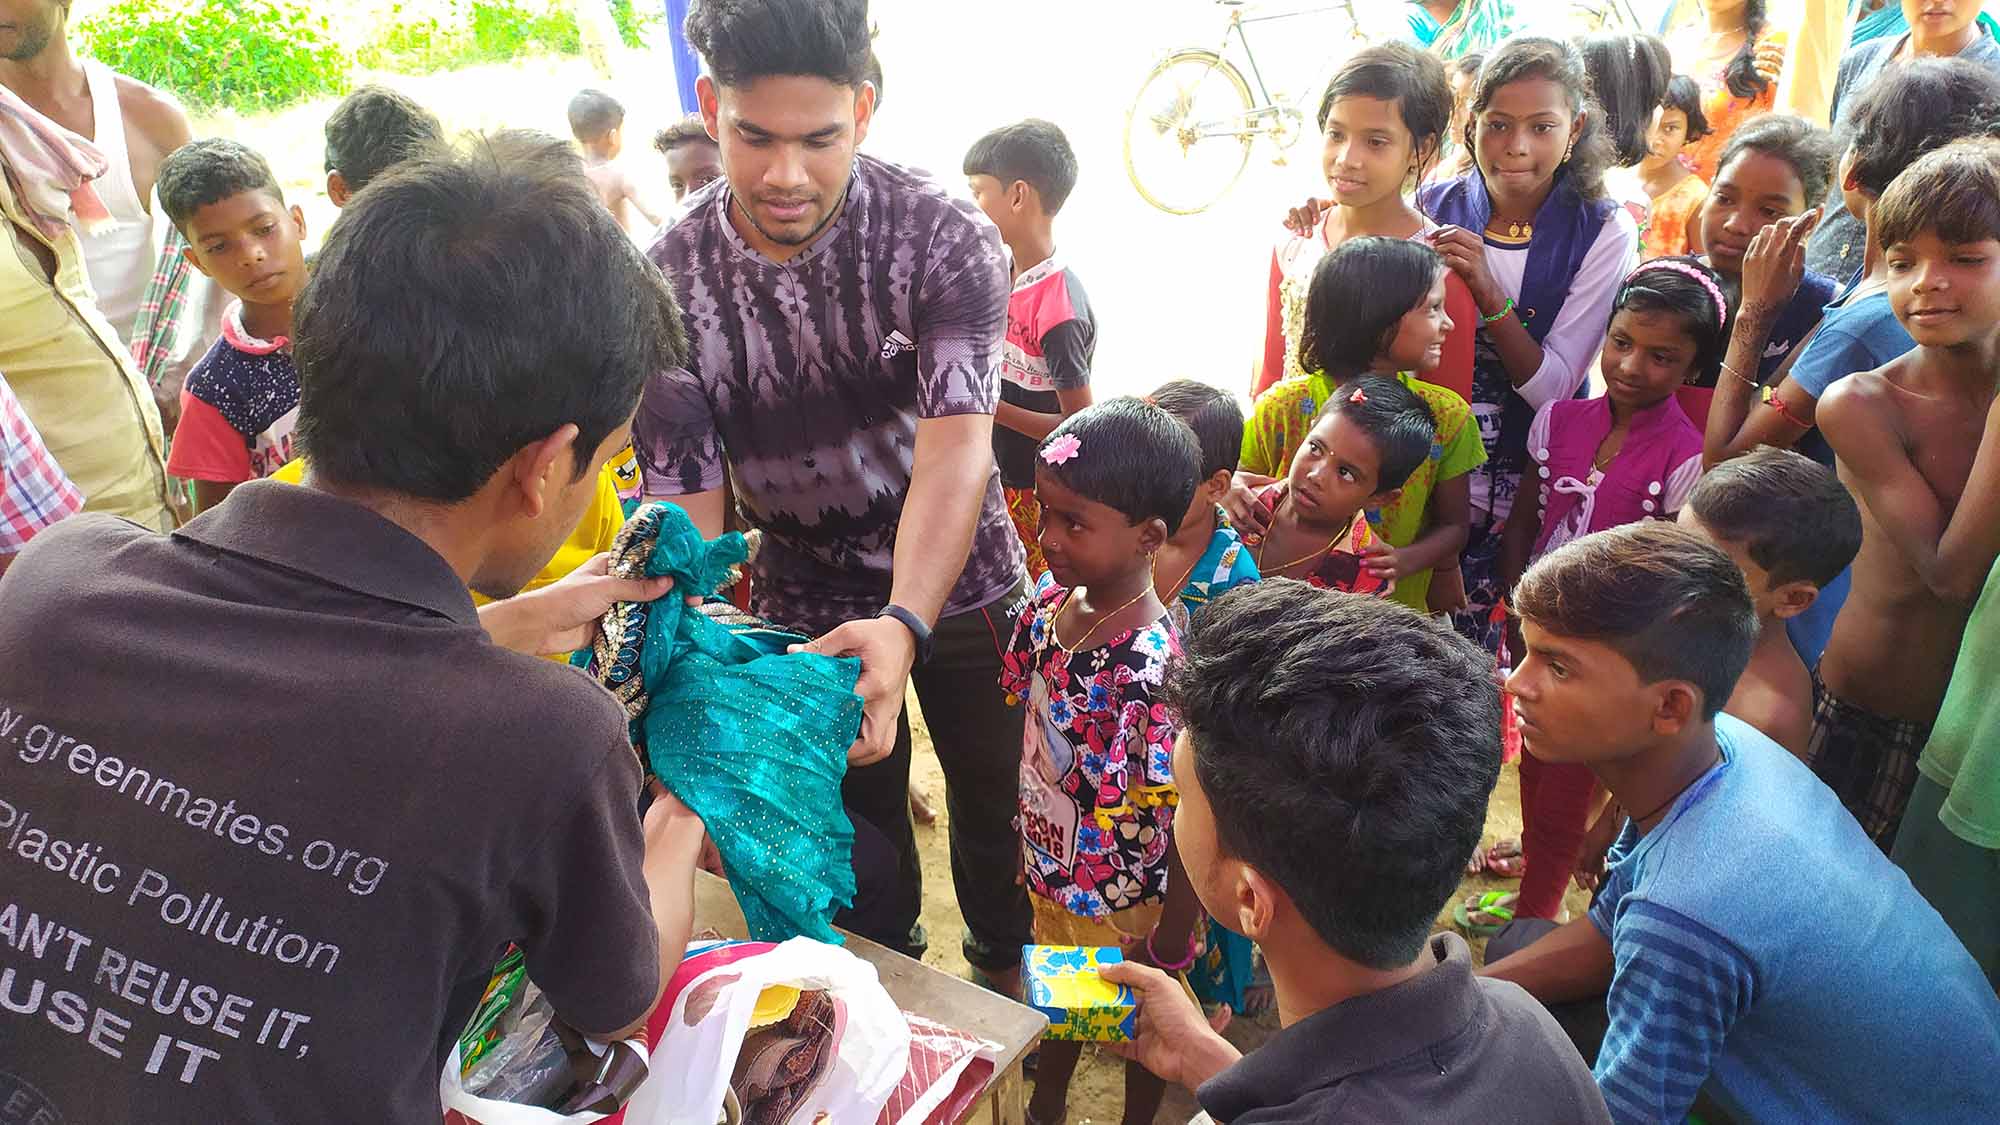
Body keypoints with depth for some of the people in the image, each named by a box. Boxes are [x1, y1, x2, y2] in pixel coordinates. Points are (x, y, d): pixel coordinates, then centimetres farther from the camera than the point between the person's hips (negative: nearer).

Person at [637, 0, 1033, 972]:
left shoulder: (946, 239, -23)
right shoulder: (670, 282, -17)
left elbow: (954, 448, -34)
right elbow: (685, 504, -17)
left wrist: (904, 627, -50)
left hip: (960, 580, -1)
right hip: (808, 601, 1)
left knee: (995, 804, 17)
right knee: (858, 829, 17)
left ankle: (1009, 984, 47)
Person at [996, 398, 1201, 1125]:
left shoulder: (1158, 667, -34)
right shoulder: (1047, 602, -13)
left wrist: (1174, 938, -17)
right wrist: (1024, 830, 12)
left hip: (1124, 902, -6)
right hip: (1048, 869, 6)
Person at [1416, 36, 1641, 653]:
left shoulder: (1604, 232, -8)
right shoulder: (1434, 206, -3)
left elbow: (1552, 386, -12)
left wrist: (1486, 292, -25)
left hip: (1523, 481, -1)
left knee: (1474, 646, -2)